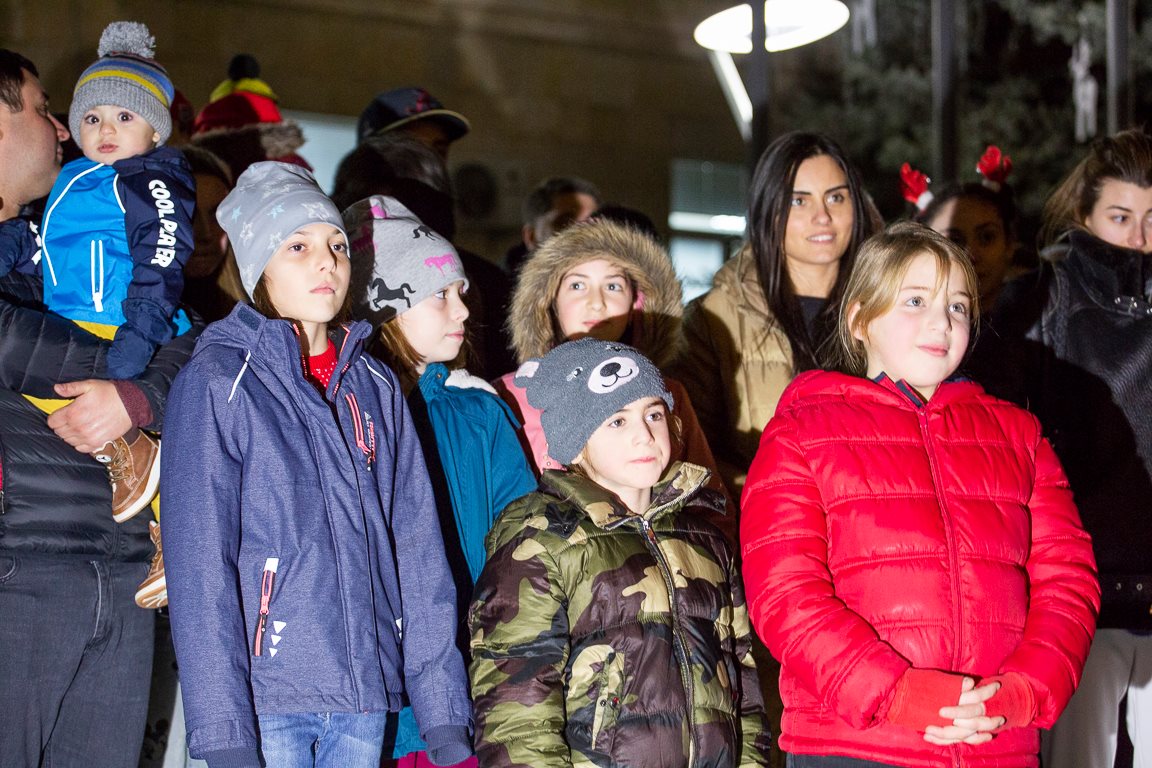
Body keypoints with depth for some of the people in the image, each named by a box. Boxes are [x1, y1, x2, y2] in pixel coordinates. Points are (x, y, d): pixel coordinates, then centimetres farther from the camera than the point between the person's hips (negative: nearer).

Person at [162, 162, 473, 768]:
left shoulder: (376, 389, 11)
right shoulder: (218, 383, -3)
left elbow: (418, 549, 7)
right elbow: (200, 565, -9)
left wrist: (444, 712, 1)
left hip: (366, 694, 4)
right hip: (266, 693, -4)